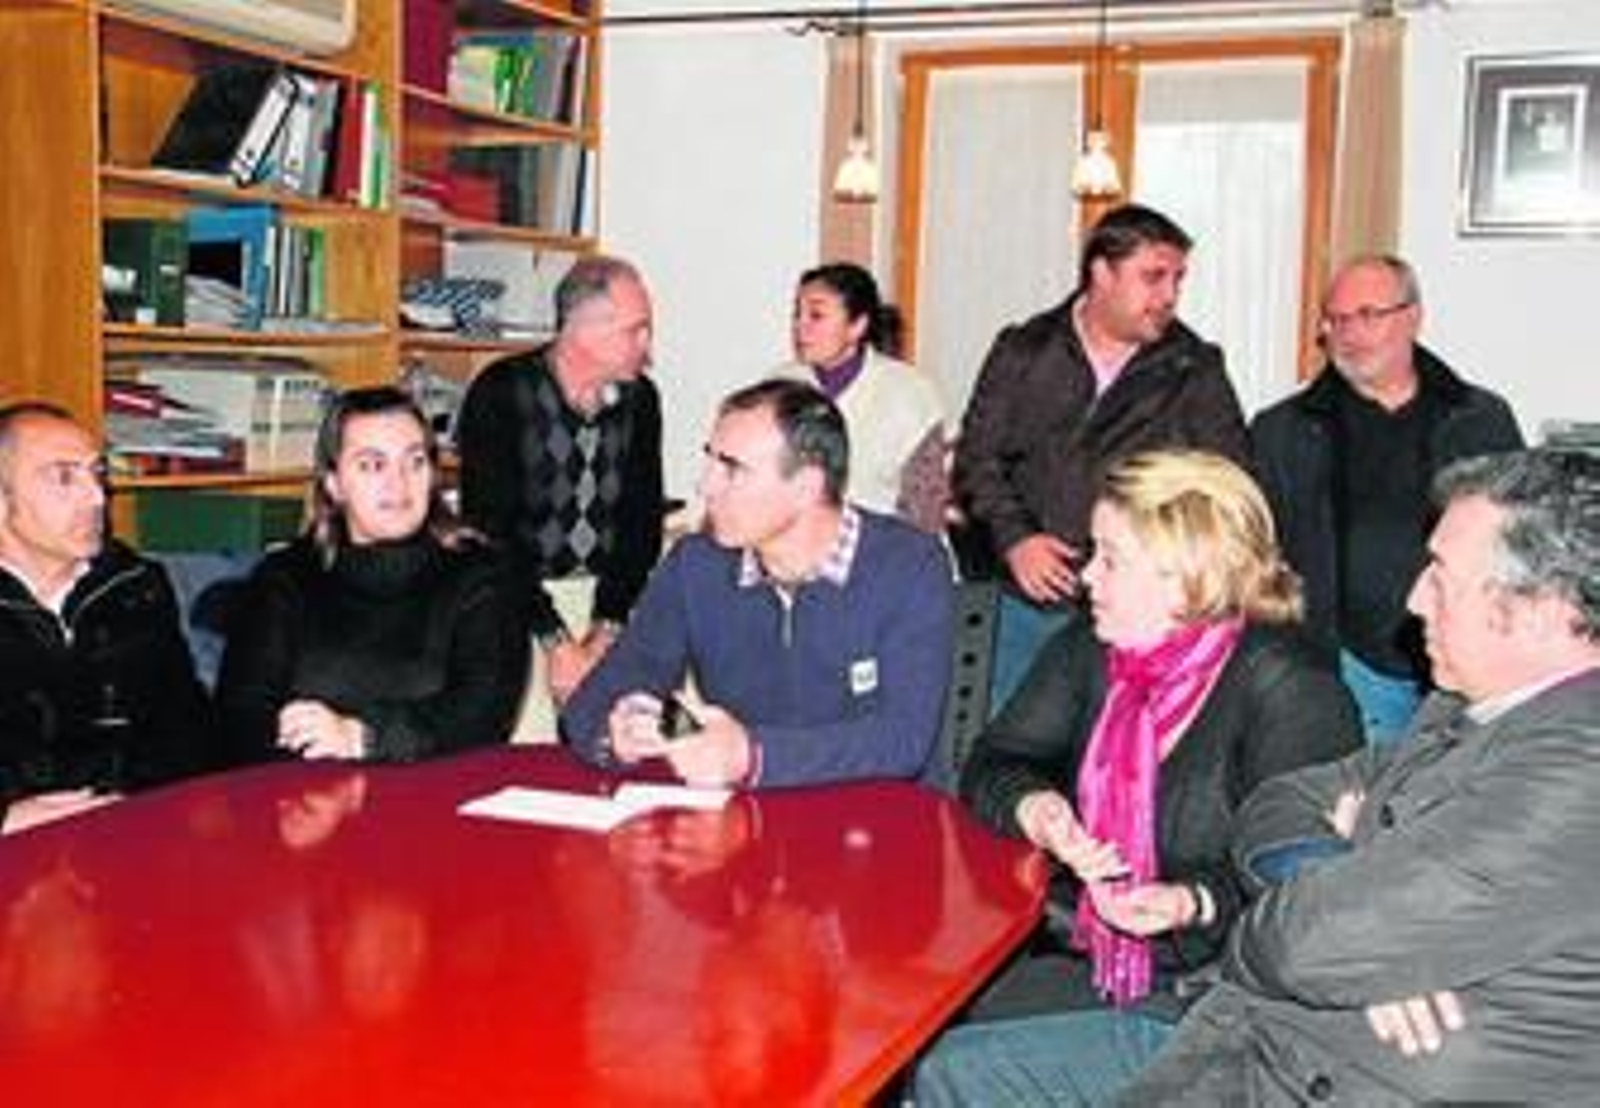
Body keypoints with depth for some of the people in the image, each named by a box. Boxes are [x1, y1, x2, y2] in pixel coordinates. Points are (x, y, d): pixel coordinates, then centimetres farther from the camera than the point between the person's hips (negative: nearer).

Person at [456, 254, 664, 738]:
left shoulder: (639, 399, 3)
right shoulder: (502, 394, -10)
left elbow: (643, 521, 4)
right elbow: (490, 532, -13)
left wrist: (607, 629, -8)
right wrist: (556, 641, -17)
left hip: (605, 594, 4)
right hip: (515, 596, -3)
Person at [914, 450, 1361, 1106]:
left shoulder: (1288, 691, -14)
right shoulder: (1088, 652, 7)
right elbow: (991, 767, 10)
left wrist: (1196, 902, -30)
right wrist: (1034, 809, -12)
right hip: (1079, 963, 7)